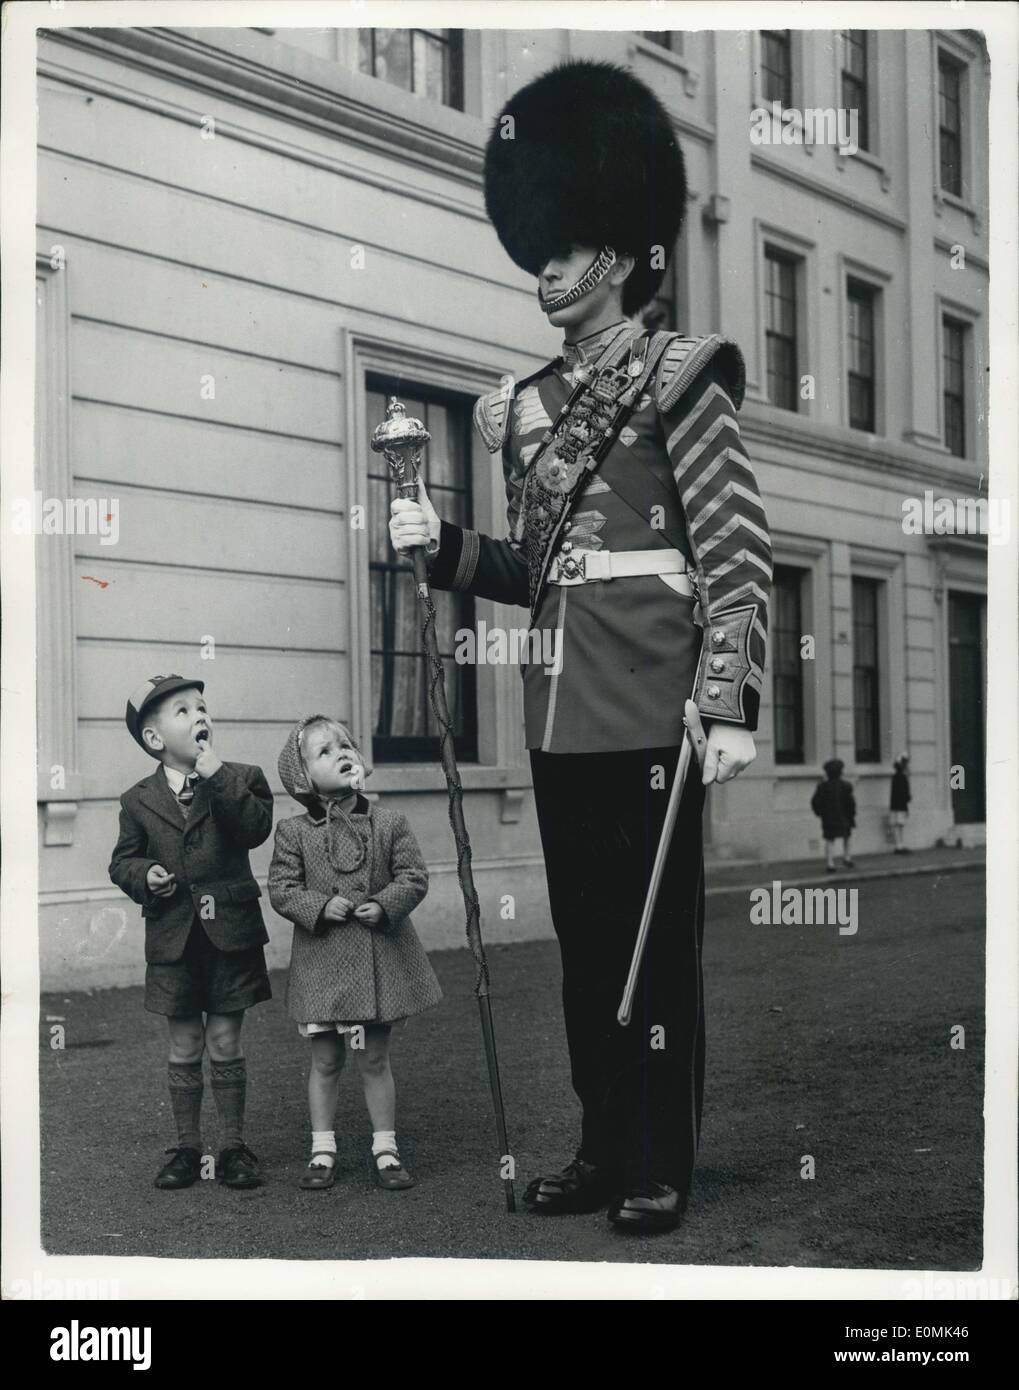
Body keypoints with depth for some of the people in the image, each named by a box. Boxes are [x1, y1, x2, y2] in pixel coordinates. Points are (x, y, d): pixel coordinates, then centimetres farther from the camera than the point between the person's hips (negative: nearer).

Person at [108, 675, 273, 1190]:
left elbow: (257, 828, -18)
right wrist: (144, 874, -12)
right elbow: (122, 860, 10)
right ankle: (186, 1147, 22)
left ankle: (234, 1146, 18)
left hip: (229, 934, -1)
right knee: (184, 1047, 9)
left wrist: (218, 777, -23)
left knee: (225, 1044, 6)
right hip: (173, 939, 1)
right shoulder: (139, 801, 2)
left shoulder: (239, 779, -1)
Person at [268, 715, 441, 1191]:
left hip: (379, 958, 0)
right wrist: (320, 906, -18)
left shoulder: (389, 823, -2)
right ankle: (322, 1150, 22)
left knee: (375, 1059, 8)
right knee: (325, 1061, 9)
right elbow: (280, 889, -3)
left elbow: (414, 877, -2)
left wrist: (384, 905, -18)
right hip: (322, 961, 0)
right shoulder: (293, 832, -3)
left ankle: (385, 1149, 20)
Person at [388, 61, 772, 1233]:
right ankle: (603, 1149, 25)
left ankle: (661, 1168, 14)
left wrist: (727, 705, -16)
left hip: (653, 716, -6)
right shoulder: (527, 409, 13)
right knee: (584, 939, 13)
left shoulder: (676, 381, -5)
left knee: (656, 941, 2)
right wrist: (444, 546, 2)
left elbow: (741, 555, -10)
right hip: (559, 719, 7)